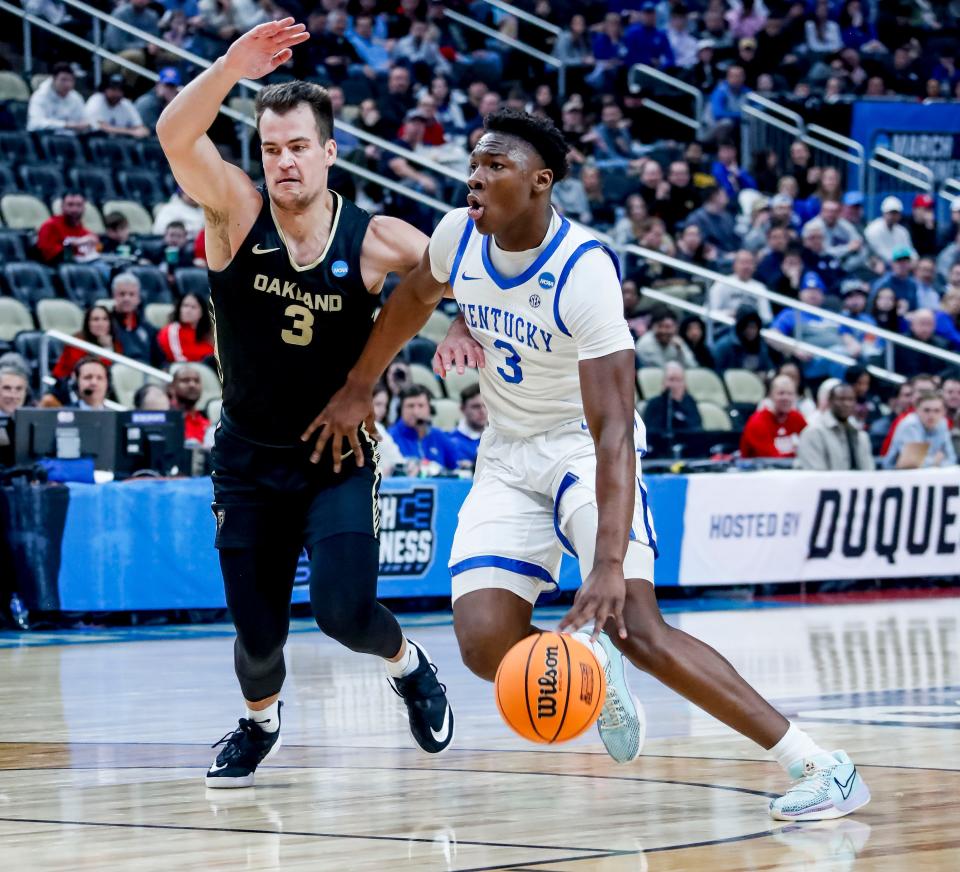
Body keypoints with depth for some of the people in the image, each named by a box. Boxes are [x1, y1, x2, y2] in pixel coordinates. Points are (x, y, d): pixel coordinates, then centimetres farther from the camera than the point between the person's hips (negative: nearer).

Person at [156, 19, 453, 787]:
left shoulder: (374, 241, -12)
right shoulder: (237, 212, -13)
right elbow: (175, 136, -29)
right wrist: (232, 67, -45)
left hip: (337, 458, -1)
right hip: (249, 460, 1)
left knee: (344, 609, -19)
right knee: (259, 635, 3)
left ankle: (407, 666, 17)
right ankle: (260, 721, 38)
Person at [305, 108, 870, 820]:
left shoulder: (584, 272, -28)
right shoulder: (459, 236, -9)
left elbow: (613, 428, -34)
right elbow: (416, 296, 17)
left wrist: (609, 564, -43)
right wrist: (358, 389, 24)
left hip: (584, 446, -5)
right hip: (509, 456, 6)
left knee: (634, 625, -24)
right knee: (484, 643, -15)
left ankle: (819, 766, -19)